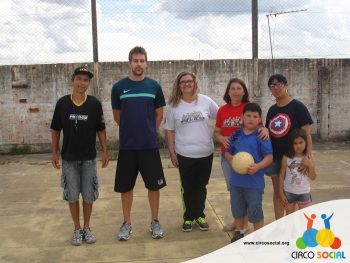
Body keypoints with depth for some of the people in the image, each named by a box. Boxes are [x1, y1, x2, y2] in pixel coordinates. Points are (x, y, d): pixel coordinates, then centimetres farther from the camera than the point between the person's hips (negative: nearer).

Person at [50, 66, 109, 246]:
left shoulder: (94, 103, -5)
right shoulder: (62, 103, -4)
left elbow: (100, 129, 1)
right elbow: (55, 130, 3)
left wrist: (104, 152, -1)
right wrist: (54, 153, 1)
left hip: (89, 158, 0)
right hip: (68, 158, 0)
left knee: (88, 195, 8)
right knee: (72, 195, 7)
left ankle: (87, 228, 25)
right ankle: (77, 229, 23)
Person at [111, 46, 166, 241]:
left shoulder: (154, 86, 1)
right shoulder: (119, 87, -1)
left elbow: (159, 115, 8)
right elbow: (117, 116, 8)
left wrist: (148, 132, 8)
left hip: (150, 145, 0)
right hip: (127, 146, 0)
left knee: (154, 185, 7)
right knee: (126, 186, 8)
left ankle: (155, 221, 24)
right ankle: (127, 223, 25)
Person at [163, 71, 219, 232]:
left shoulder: (205, 101, -3)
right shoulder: (173, 105, -3)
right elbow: (169, 131, 0)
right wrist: (172, 153, -3)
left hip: (206, 153, 1)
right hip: (184, 155, -1)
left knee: (201, 187, 15)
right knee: (188, 188, 10)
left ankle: (200, 215, 33)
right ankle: (188, 217, 28)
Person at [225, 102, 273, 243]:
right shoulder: (235, 135, 3)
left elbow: (269, 157, -10)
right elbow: (227, 152, 12)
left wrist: (257, 166, -26)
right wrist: (232, 160, -9)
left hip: (254, 182, -4)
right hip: (236, 180, 5)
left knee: (255, 212, 7)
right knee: (237, 209, 19)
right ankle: (239, 232, 40)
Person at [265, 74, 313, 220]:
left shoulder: (298, 106, -7)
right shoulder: (272, 110, 9)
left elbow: (306, 133, -13)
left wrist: (308, 156, -22)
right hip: (275, 157, 5)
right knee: (277, 192, 12)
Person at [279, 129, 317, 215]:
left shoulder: (309, 158, -5)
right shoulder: (286, 158, -9)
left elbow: (312, 177, -2)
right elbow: (282, 176, -2)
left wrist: (311, 166, -19)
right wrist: (281, 192, -4)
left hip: (304, 193, 1)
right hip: (289, 193, 0)